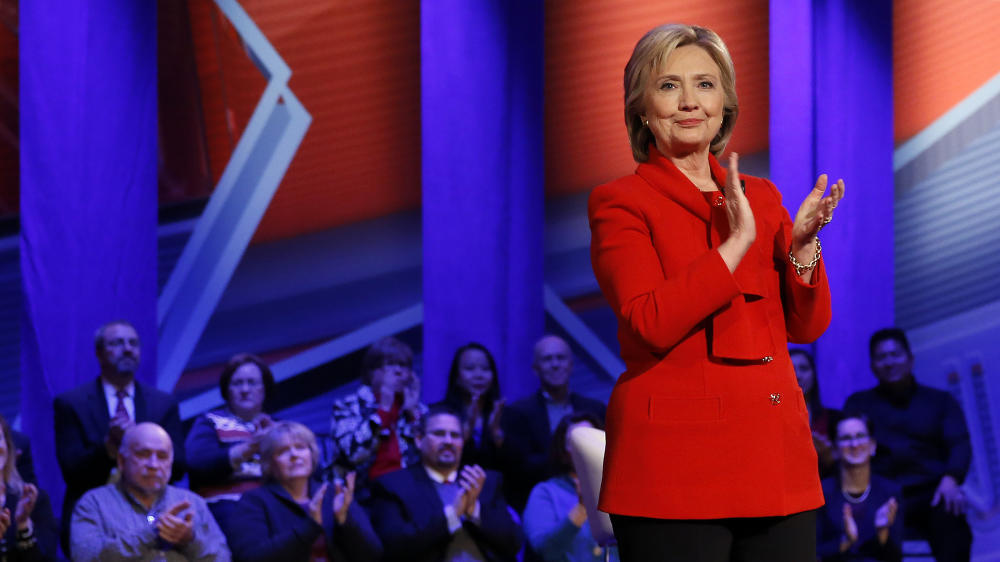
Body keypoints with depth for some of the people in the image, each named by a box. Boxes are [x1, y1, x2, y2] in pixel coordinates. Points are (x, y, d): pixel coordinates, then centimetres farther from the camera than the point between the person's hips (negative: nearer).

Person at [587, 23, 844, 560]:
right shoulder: (619, 204, 0)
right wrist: (737, 243, -15)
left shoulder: (760, 196, 17)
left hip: (777, 456, 5)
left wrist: (801, 246, -5)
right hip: (676, 462, -5)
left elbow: (807, 325, 11)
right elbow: (650, 323, -15)